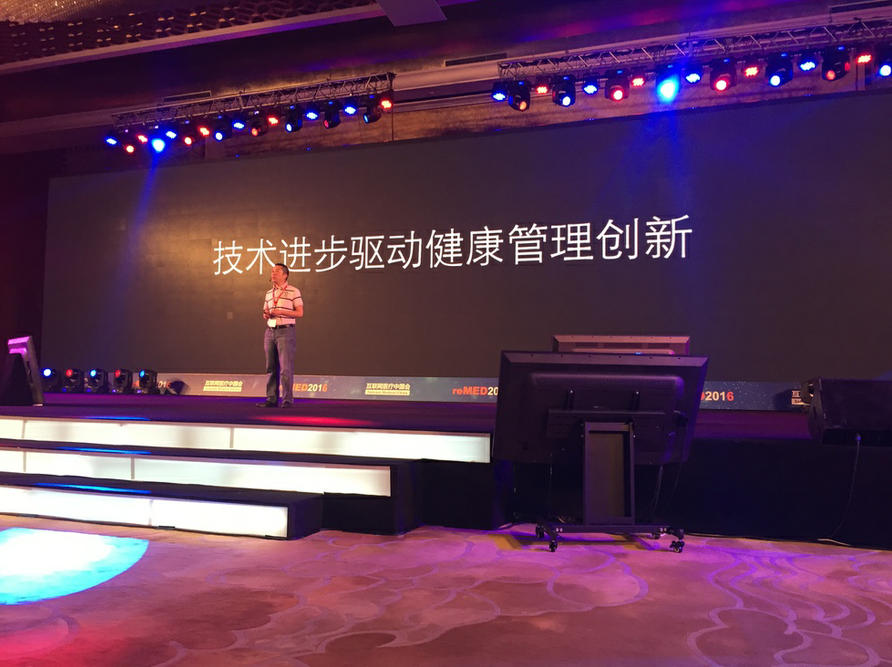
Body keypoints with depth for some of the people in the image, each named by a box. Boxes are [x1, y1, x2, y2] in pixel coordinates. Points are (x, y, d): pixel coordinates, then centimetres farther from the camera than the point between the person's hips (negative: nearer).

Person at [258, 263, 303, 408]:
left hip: (286, 331, -6)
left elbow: (300, 313, -6)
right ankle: (271, 399, 8)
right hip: (270, 331, 6)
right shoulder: (269, 293, 18)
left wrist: (280, 312, -15)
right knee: (271, 367, 4)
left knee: (286, 367, -8)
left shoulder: (293, 291, -1)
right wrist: (266, 314, -1)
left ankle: (287, 400, -5)